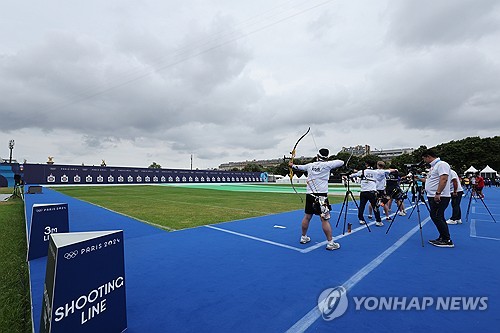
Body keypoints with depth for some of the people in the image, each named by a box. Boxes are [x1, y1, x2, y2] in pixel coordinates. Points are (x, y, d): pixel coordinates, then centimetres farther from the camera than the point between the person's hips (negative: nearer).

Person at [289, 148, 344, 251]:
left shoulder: (310, 165, 8)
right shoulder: (326, 165, -7)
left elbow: (299, 167, 25)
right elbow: (341, 162, -2)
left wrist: (292, 165, 46)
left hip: (310, 195, 6)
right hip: (321, 196, -6)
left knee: (307, 217, 15)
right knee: (325, 219, -2)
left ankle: (303, 237, 29)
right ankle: (330, 243, 4)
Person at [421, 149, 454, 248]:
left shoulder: (441, 164, -12)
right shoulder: (433, 166, 19)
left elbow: (443, 179, -23)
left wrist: (438, 193, -28)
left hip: (439, 197, -10)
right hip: (432, 196, 10)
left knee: (436, 217, -8)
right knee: (438, 218, 13)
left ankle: (447, 240, -1)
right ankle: (442, 238, 20)